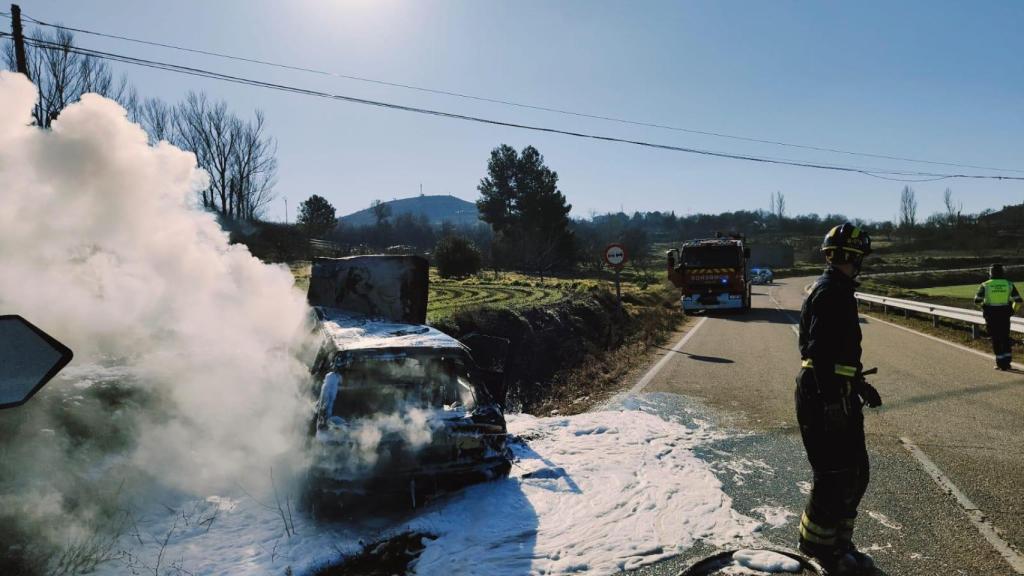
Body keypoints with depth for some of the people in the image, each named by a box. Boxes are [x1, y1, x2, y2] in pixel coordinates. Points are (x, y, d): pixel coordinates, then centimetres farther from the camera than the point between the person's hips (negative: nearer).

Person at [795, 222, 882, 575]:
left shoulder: (839, 290, 17)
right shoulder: (831, 291, -16)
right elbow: (821, 351, -24)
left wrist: (859, 384, 26)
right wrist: (831, 401, -25)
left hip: (837, 393, 11)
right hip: (824, 397, -11)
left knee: (854, 473, 16)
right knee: (834, 476, -1)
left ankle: (838, 543, 29)